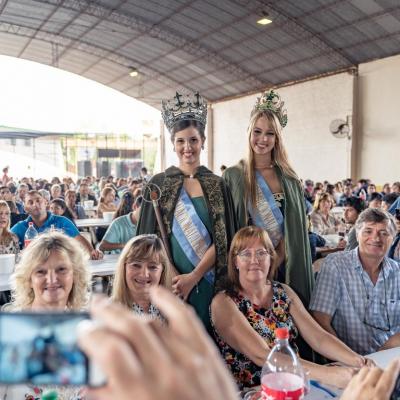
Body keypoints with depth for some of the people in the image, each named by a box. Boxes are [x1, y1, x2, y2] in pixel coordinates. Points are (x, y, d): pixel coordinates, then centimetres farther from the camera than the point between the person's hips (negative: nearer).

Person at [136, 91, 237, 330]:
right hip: (171, 282, -1)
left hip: (209, 282, 1)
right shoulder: (158, 184, 1)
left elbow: (223, 240, -1)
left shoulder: (218, 185, 3)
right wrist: (174, 276, -12)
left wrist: (193, 276, -11)